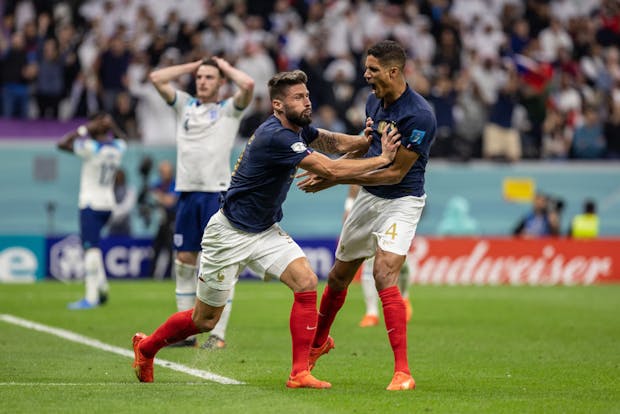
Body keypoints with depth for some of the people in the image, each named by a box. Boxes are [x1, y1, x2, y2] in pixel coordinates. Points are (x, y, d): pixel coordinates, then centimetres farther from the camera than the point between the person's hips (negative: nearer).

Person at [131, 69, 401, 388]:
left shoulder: (297, 129, -1)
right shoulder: (276, 137, -29)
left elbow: (336, 142, 7)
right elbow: (331, 170, -30)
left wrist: (367, 140, -14)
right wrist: (381, 159, -22)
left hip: (265, 231, 8)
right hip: (229, 233, -8)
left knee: (306, 281, -16)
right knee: (205, 320, 5)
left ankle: (300, 373, -13)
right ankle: (146, 347, 33)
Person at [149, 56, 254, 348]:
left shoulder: (229, 109, 4)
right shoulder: (185, 105, 15)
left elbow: (248, 85, -14)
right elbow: (156, 78, 8)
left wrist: (225, 67, 3)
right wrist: (192, 66, 12)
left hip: (218, 193, -4)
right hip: (187, 193, 4)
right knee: (184, 262, 4)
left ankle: (218, 335, -6)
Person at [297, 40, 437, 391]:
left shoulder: (419, 115, -24)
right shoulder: (374, 102, 1)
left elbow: (395, 173, -23)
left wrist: (337, 179, -22)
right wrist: (328, 168, 10)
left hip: (402, 201, -8)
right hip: (369, 197, 8)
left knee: (384, 275, -25)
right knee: (339, 275, 18)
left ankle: (403, 372, -24)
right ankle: (319, 342, 45)